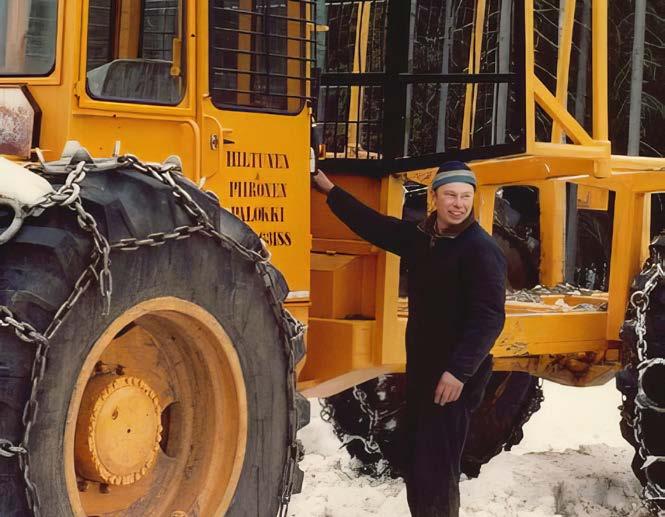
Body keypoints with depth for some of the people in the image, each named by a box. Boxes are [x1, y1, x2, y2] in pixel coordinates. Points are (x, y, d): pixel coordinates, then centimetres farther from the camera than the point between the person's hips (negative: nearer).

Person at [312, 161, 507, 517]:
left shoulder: (481, 249, -13)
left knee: (436, 467, -10)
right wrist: (330, 191, 27)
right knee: (415, 463, 13)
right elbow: (375, 226, 25)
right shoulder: (421, 238, 11)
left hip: (454, 378, -8)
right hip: (421, 368, 8)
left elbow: (489, 318, -20)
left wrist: (460, 371, -27)